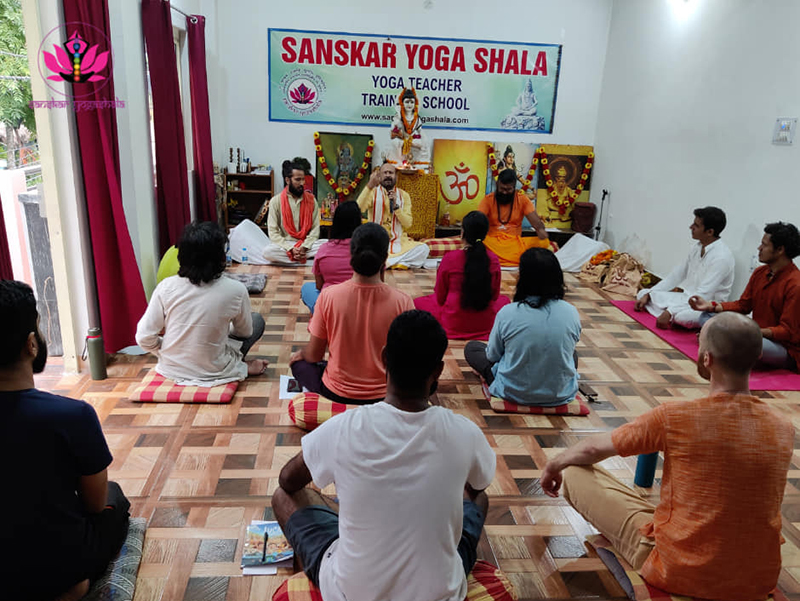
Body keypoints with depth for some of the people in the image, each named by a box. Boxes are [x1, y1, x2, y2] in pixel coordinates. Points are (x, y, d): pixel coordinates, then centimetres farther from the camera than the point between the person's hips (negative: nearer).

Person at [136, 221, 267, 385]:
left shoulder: (166, 287, -15)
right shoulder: (235, 291, -19)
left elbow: (144, 338, -10)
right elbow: (245, 332, 0)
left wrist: (169, 353, 10)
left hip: (171, 370, 3)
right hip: (213, 373, -3)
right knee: (257, 320, 18)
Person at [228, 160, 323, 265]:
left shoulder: (311, 199, 4)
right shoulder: (276, 201, 0)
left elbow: (315, 229, 0)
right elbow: (273, 232, -5)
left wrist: (304, 247, -18)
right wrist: (291, 249, -20)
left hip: (307, 245, 1)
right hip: (284, 245, -1)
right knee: (268, 251, -33)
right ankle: (307, 259, -23)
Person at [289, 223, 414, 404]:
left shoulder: (328, 296, -18)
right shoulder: (402, 302, -19)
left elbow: (314, 355, -6)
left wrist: (300, 354, 17)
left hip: (336, 393, -1)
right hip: (383, 394, 1)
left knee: (298, 361, 26)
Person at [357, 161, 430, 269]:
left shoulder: (403, 195, 8)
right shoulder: (373, 192, 3)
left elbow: (408, 224, -2)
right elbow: (359, 208, -19)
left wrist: (396, 206, -15)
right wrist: (370, 186, -29)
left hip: (399, 243, 2)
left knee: (423, 249, -24)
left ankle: (384, 262, -19)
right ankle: (399, 262, -20)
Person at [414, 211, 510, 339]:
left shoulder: (450, 258, -15)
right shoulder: (493, 259, -8)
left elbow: (440, 298, -4)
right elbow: (494, 296, 4)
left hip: (453, 324, -3)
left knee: (417, 302, 20)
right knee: (504, 300, 33)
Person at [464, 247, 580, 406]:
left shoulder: (507, 313, -20)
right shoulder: (571, 313, -14)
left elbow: (492, 356, -5)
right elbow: (568, 350, 4)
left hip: (513, 392, 0)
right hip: (561, 394, 1)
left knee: (471, 347, 18)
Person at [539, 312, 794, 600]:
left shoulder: (674, 418, -21)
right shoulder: (784, 430, -7)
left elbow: (592, 449, -6)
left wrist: (554, 465, 16)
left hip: (679, 573, -6)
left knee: (574, 472, 2)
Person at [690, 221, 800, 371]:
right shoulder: (760, 272, 7)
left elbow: (787, 331, -20)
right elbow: (743, 305, 12)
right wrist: (711, 306, 0)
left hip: (786, 350, -8)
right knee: (707, 317, 1)